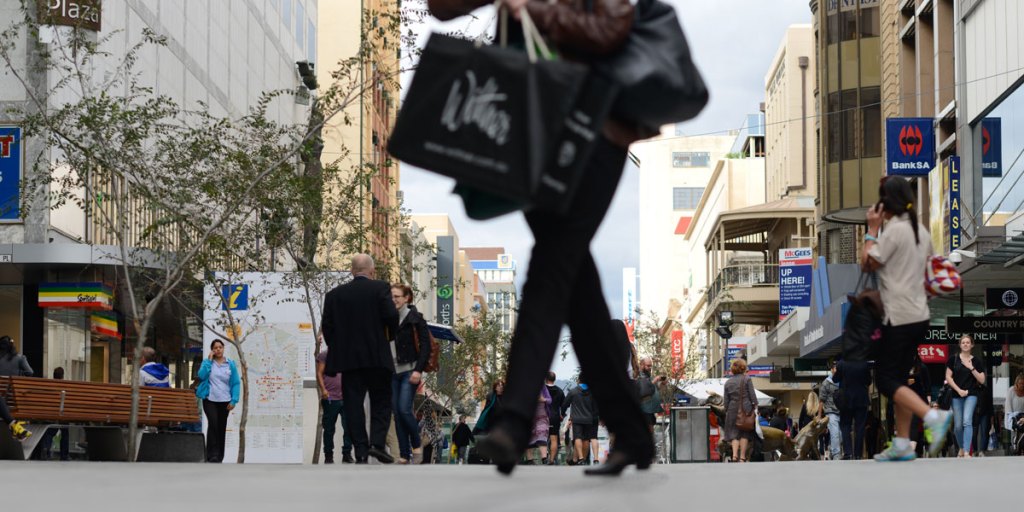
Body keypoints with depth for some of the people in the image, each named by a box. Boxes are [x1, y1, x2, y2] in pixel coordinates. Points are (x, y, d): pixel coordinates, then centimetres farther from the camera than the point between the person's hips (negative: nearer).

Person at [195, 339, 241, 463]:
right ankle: (212, 455, -17)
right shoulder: (207, 362, 5)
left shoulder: (230, 364, 5)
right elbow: (202, 375, -12)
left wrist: (234, 400, -5)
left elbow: (236, 383, 3)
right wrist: (209, 360, -11)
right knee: (213, 424, -17)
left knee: (222, 428, 6)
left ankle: (219, 457, 15)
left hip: (224, 401, 2)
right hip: (210, 400, -2)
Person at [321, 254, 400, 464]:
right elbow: (391, 316, -11)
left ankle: (361, 452, -1)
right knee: (381, 403, 8)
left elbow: (327, 326, 3)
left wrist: (337, 350, 14)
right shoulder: (380, 288, -3)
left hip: (348, 359, 2)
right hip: (377, 358, -2)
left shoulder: (334, 294, 6)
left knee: (354, 406, 4)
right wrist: (390, 336, 8)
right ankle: (377, 443, -10)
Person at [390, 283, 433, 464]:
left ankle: (416, 446, 3)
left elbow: (426, 345, -7)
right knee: (397, 413, 2)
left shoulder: (415, 318, -3)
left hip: (409, 371, -5)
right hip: (392, 371, 5)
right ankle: (404, 455, 5)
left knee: (404, 409, -16)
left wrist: (418, 370, -16)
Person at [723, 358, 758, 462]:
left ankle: (735, 455, -13)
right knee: (745, 433, 3)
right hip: (746, 409, -2)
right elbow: (752, 395, -5)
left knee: (734, 433, 6)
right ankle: (742, 457, 0)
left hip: (733, 410, 2)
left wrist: (726, 411, 16)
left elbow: (726, 400, 10)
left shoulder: (728, 382, 9)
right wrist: (755, 406, 4)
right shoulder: (747, 379, -2)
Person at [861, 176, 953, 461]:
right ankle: (902, 445, 10)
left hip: (899, 318, -9)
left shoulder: (894, 229, -14)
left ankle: (933, 417, -21)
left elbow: (868, 264, -9)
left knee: (886, 379, -5)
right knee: (898, 378, 12)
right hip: (919, 316, 9)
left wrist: (872, 230, -2)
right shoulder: (921, 231, 12)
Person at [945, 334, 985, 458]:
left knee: (967, 421, -19)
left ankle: (967, 452, -23)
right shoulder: (953, 359, 4)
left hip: (971, 395, -2)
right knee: (958, 425, 5)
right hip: (957, 395, 2)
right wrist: (959, 390, -7)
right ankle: (961, 448, 29)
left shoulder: (976, 361, 4)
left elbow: (982, 380, 2)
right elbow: (948, 377, 2)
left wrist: (971, 368, -10)